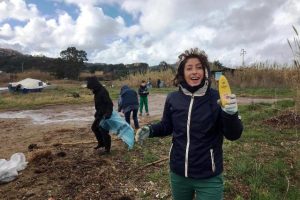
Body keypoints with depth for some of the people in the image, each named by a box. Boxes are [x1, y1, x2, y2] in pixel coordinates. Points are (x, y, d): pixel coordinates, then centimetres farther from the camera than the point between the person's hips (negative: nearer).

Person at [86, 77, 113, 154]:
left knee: (103, 131, -4)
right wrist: (97, 113, 20)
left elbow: (110, 103, -26)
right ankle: (101, 143, 34)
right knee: (94, 127, 20)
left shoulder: (103, 92, -20)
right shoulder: (97, 92, 9)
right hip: (100, 114, 10)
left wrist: (108, 113, -36)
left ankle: (107, 149, 9)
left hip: (104, 115, -10)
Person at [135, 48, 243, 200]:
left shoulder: (216, 99, -13)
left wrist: (231, 114, -30)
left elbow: (233, 135, -11)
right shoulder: (173, 99, -7)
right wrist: (150, 130, -11)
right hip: (178, 173, 3)